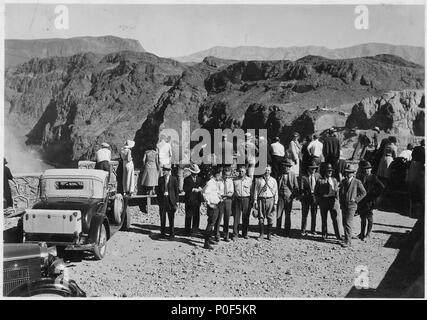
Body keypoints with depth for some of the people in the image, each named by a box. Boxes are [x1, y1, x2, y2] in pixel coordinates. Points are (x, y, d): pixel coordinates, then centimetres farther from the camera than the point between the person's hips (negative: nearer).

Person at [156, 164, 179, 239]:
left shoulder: (174, 179, -3)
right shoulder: (161, 179, 5)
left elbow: (177, 191, 0)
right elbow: (158, 190, 9)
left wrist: (176, 202, -4)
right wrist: (159, 200, 4)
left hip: (171, 200, -2)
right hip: (162, 199, 3)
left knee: (171, 218, 3)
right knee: (162, 217, 7)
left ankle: (172, 233, 13)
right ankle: (162, 232, 20)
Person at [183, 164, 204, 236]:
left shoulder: (199, 179, 14)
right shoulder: (187, 179, -1)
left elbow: (202, 188, 7)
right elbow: (185, 189, -14)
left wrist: (199, 189, -15)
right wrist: (194, 189, -19)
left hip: (197, 200, 4)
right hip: (189, 200, -4)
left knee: (196, 215, 4)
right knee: (188, 216, -1)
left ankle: (195, 228, 15)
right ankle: (188, 231, 6)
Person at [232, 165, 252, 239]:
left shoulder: (249, 180, 7)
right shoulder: (235, 180, 7)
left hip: (246, 199, 0)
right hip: (237, 199, 0)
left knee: (246, 217, 6)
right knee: (236, 217, -3)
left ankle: (245, 233, 18)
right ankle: (235, 234, 2)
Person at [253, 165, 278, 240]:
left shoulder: (273, 180, 7)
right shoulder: (259, 180, 6)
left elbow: (276, 192, 7)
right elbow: (256, 191, 6)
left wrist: (275, 203, 2)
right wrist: (255, 201, -1)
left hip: (270, 200, 0)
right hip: (261, 199, 0)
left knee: (270, 218, 3)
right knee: (261, 217, 2)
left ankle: (269, 234, 13)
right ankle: (261, 234, 10)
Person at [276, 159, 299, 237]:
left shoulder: (293, 175, 4)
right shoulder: (280, 174, 3)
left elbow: (296, 187, 8)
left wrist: (293, 196, -1)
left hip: (289, 197, 0)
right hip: (280, 196, 0)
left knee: (288, 215, 5)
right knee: (279, 214, -3)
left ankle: (287, 232, 13)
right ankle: (277, 231, 8)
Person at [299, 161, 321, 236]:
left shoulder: (317, 176, 7)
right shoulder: (304, 177, -5)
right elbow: (301, 188, -6)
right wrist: (301, 196, -14)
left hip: (315, 197, 3)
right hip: (306, 197, -3)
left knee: (314, 214, 10)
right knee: (304, 215, 0)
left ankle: (313, 230, 22)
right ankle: (303, 231, 7)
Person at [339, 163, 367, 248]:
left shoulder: (357, 182, -6)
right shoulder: (343, 181, 11)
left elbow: (363, 192, 0)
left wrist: (356, 199, -7)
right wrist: (341, 202, 12)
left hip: (351, 205, -6)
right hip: (343, 205, 6)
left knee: (348, 223, -11)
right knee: (344, 223, 11)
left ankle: (348, 241, -7)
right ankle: (348, 235, 27)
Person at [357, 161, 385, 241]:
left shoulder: (373, 178, -9)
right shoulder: (361, 177, 7)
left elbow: (382, 187, -12)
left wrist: (375, 195, -9)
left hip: (369, 201, -6)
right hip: (361, 200, 6)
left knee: (369, 218, 5)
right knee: (362, 217, 14)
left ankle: (368, 235, 13)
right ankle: (362, 233, 25)